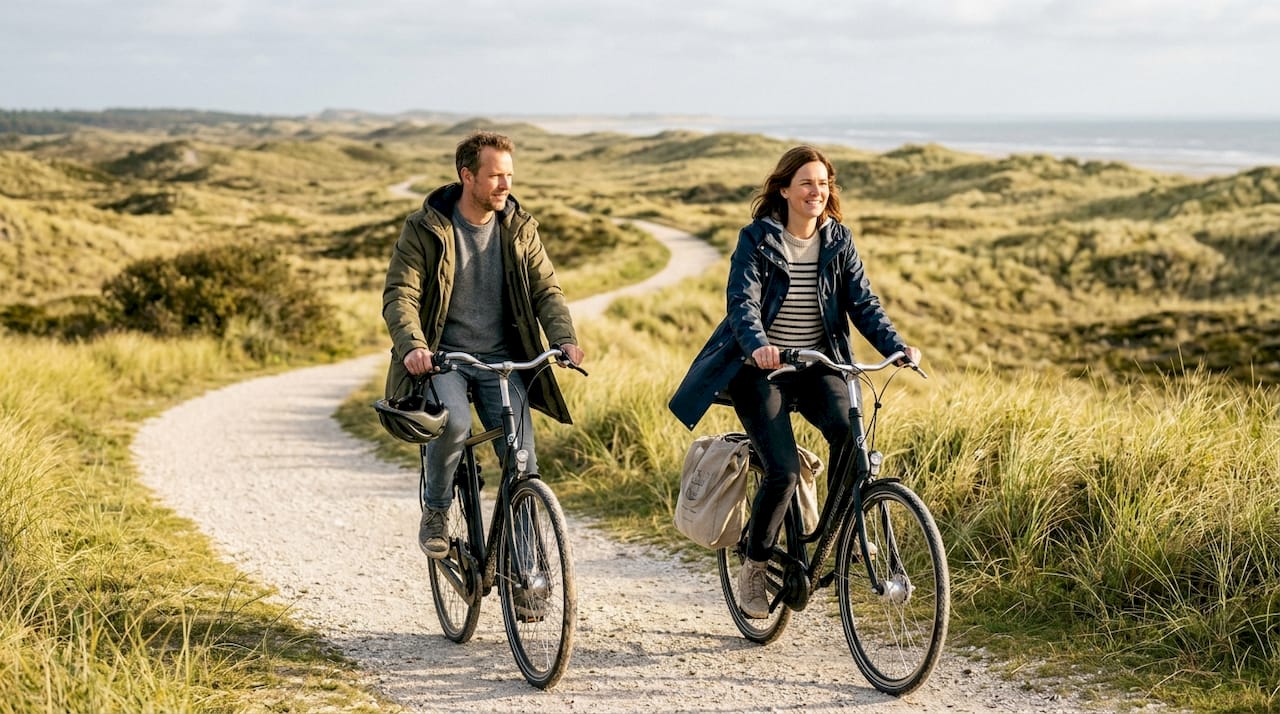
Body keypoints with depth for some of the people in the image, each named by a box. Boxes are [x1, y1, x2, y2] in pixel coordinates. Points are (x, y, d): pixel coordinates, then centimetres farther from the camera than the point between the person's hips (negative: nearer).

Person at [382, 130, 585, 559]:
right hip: (441, 356, -3)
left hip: (501, 359, 3)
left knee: (522, 459, -9)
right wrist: (412, 346, -31)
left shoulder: (519, 228, 5)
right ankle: (435, 514, -5)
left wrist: (564, 339, -18)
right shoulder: (425, 229, -6)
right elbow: (399, 294, -12)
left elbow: (546, 289, 2)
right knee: (452, 423, -32)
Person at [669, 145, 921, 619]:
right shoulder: (757, 239, -6)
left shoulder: (838, 241, 6)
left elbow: (863, 303, 1)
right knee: (783, 471, -17)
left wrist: (897, 347, -15)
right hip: (760, 368, -3)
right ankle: (753, 569, 4)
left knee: (850, 433, -27)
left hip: (818, 364, 3)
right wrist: (757, 345, -37)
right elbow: (742, 302, -16)